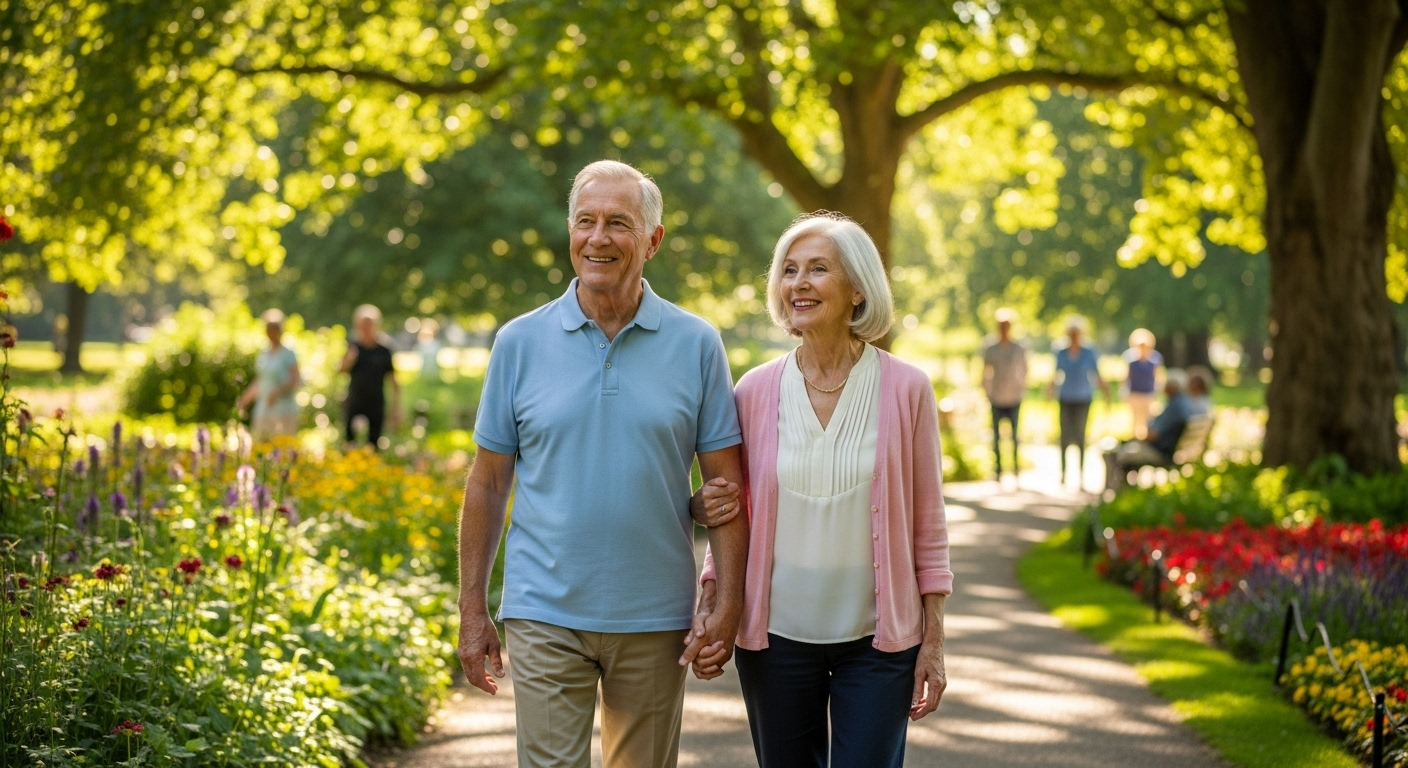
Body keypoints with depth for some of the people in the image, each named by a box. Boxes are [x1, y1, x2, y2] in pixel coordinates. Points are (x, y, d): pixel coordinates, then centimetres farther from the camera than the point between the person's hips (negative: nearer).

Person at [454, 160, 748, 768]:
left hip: (654, 620, 1)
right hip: (545, 616, 0)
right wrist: (472, 610, 3)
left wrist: (728, 605, -6)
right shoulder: (519, 343, 2)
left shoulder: (696, 345, 1)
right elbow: (488, 483, 6)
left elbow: (726, 485, 2)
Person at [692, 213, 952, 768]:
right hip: (776, 638, 2)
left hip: (877, 642, -2)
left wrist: (933, 643, -1)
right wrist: (708, 609, -3)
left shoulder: (905, 389, -4)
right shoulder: (756, 391, 0)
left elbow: (928, 525, -1)